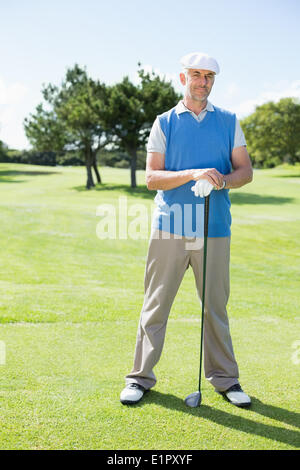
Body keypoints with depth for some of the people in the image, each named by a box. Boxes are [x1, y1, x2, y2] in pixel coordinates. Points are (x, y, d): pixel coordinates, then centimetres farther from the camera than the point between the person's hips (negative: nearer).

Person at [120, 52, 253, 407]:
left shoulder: (228, 122, 11)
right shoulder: (164, 123, 6)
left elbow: (245, 171, 7)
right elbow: (152, 177, -2)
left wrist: (220, 180, -15)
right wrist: (193, 174, -18)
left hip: (214, 229, 1)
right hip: (169, 226, -1)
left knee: (215, 306, 8)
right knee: (156, 304, 3)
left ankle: (224, 379, 20)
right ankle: (141, 377, 14)